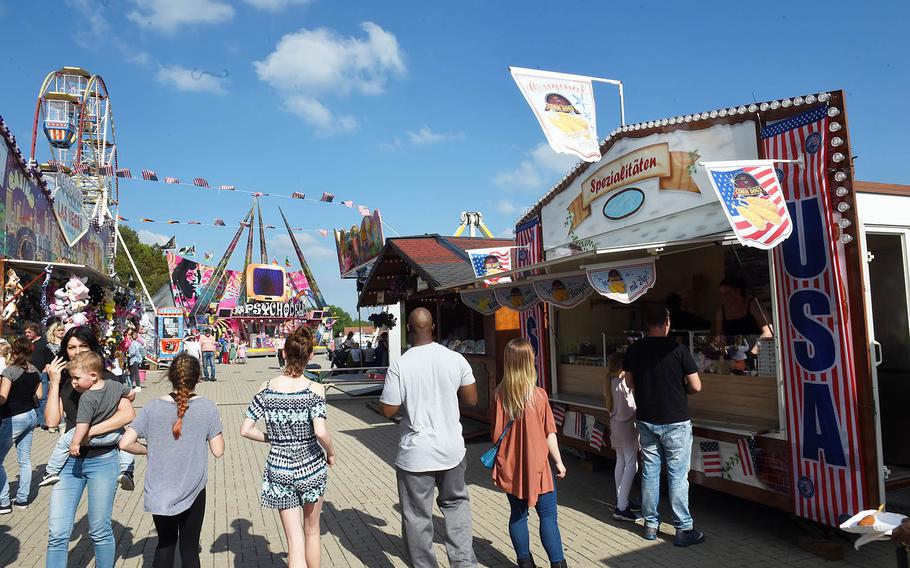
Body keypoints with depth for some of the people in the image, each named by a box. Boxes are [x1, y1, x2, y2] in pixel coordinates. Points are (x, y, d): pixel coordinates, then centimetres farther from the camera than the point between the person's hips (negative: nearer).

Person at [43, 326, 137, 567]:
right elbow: (52, 420, -5)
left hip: (102, 460, -3)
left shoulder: (107, 379, -5)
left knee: (100, 531, 8)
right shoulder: (62, 380, 6)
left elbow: (128, 414, -17)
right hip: (69, 461, 3)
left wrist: (88, 432, -21)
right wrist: (54, 383, -7)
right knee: (57, 533, 2)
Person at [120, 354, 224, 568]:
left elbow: (125, 443, -9)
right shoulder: (207, 408, -11)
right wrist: (216, 426, 7)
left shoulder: (153, 407, -6)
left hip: (158, 492, 2)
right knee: (189, 548, 14)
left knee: (165, 543, 23)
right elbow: (218, 451, -9)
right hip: (192, 492, -2)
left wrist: (150, 450, 8)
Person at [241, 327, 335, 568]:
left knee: (295, 541, 7)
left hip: (279, 469, 1)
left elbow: (245, 430, -5)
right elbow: (320, 432, -23)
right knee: (312, 529, 23)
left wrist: (273, 438, 10)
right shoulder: (314, 389, -14)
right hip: (311, 466, -1)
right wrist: (331, 453, -5)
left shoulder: (266, 388, -5)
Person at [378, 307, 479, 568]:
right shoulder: (456, 359, -7)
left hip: (415, 455, -3)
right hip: (451, 449, 3)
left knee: (417, 517, 12)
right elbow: (472, 400, 1)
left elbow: (388, 410, -10)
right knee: (456, 503, 25)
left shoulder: (399, 366, -15)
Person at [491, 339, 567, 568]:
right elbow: (549, 434, -9)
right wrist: (559, 462, 3)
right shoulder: (539, 395, -15)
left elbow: (496, 433, 2)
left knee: (518, 514, 15)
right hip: (537, 465, -3)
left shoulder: (499, 395, -7)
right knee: (548, 515, 8)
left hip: (510, 466, 3)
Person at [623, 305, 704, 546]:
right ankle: (683, 529, 12)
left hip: (646, 420, 4)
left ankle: (651, 524, 22)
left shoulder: (634, 350, -2)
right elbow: (696, 386, -9)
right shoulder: (678, 350, -14)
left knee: (649, 472, 12)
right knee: (678, 475, 4)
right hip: (675, 422, -4)